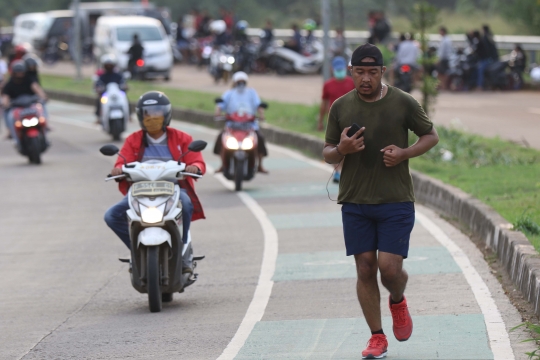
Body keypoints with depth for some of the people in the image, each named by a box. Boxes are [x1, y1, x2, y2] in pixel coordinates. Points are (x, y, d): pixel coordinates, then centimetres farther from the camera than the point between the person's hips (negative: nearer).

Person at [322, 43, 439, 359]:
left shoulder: (403, 103, -2)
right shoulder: (341, 107, 4)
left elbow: (431, 136, 9)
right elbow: (328, 154, 11)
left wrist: (405, 153, -10)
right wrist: (341, 150, -13)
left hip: (396, 201, -2)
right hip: (355, 202, 2)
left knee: (389, 267, -10)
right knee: (365, 270, 1)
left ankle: (398, 301, 25)